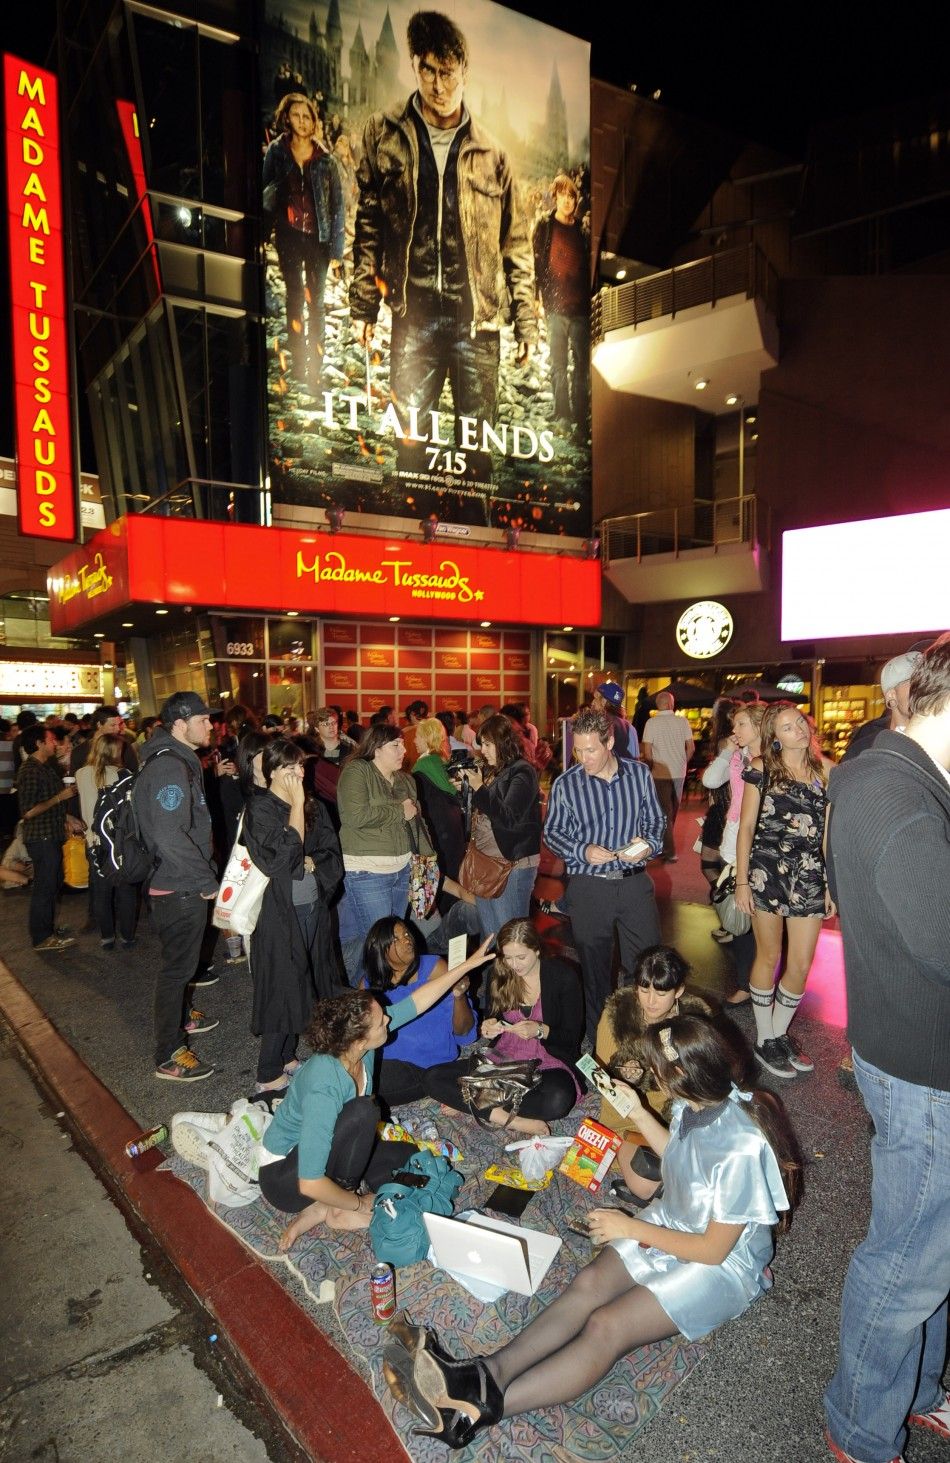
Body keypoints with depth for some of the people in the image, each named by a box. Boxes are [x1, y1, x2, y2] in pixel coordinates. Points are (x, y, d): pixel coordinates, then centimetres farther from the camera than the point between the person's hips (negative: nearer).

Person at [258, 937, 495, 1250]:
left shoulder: (359, 1045, -16)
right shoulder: (323, 1087, -38)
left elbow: (416, 1002, -5)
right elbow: (309, 1184, -35)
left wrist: (467, 964, -3)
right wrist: (360, 1203, -19)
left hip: (324, 1148, 8)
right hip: (284, 1175, -8)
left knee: (409, 1156, 6)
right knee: (364, 1110, -30)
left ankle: (320, 1211, 2)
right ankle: (341, 1210, -8)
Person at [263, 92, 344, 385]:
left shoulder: (325, 160, 1)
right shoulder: (276, 152, 4)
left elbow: (337, 205, 0)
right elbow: (266, 195, 6)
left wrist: (336, 249, -5)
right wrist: (262, 234, -1)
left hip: (317, 238, -1)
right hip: (288, 236, 1)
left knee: (316, 303, 0)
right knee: (294, 299, 6)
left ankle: (315, 368, 3)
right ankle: (298, 365, 12)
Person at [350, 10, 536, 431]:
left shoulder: (490, 152, 9)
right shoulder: (385, 135, 9)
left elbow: (516, 244, 10)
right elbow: (368, 226, 9)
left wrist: (526, 322, 5)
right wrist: (363, 306, 2)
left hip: (477, 317, 1)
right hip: (413, 315, 0)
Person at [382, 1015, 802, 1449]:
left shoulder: (740, 1149, -32)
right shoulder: (700, 1100, -9)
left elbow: (713, 1250, -22)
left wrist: (631, 1228, -15)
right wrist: (638, 1112, 1)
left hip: (722, 1264, -7)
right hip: (670, 1221, 7)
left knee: (606, 1325, -25)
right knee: (589, 1282, -19)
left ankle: (478, 1408, -34)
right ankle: (485, 1374, -33)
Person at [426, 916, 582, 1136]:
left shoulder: (563, 976, -9)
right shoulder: (499, 974, 0)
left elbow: (572, 1037, -6)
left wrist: (540, 1030, -24)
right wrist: (488, 1027, -12)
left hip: (549, 1062, -4)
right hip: (504, 1058, 4)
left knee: (558, 1100, -40)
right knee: (433, 1078, -16)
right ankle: (511, 1120, -26)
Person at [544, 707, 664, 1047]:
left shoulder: (640, 774, -2)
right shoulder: (565, 784, -7)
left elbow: (655, 821, 9)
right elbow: (552, 833, 3)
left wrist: (648, 845, -12)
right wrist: (583, 851, -14)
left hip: (635, 882, 1)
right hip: (588, 886, -1)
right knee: (594, 970, 13)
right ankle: (599, 1042, 32)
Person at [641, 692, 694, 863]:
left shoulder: (651, 723, -10)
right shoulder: (682, 721, -4)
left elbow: (647, 752, -12)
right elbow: (691, 747, -1)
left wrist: (653, 766, 5)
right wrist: (683, 763, 15)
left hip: (661, 773, -3)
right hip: (679, 772, 3)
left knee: (665, 811, 4)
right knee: (673, 810, 19)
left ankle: (670, 851, 2)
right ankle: (667, 842, 34)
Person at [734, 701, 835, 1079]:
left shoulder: (825, 770, 3)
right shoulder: (761, 768, -3)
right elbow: (746, 826, -2)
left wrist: (833, 884, 5)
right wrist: (741, 881, -4)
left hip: (810, 875, 2)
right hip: (767, 870, -2)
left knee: (801, 964, 6)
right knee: (769, 957, 9)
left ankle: (779, 1034, 27)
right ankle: (764, 1040, 25)